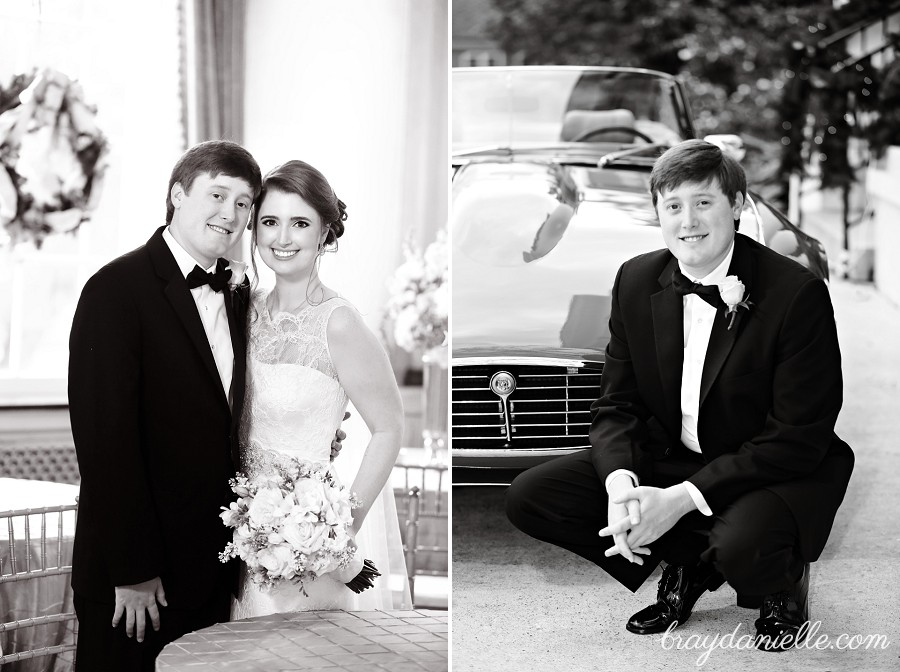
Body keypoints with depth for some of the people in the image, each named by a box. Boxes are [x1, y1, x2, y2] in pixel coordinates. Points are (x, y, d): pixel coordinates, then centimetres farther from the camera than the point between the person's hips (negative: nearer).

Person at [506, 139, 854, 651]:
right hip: (666, 460, 6)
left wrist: (684, 497, -26)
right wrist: (621, 481, -21)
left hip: (773, 474, -5)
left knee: (742, 546, -39)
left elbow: (801, 437, -19)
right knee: (529, 497, -10)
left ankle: (782, 582, 1)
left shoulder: (797, 292, -19)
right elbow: (617, 405, 2)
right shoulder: (637, 281, -2)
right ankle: (694, 565, 4)